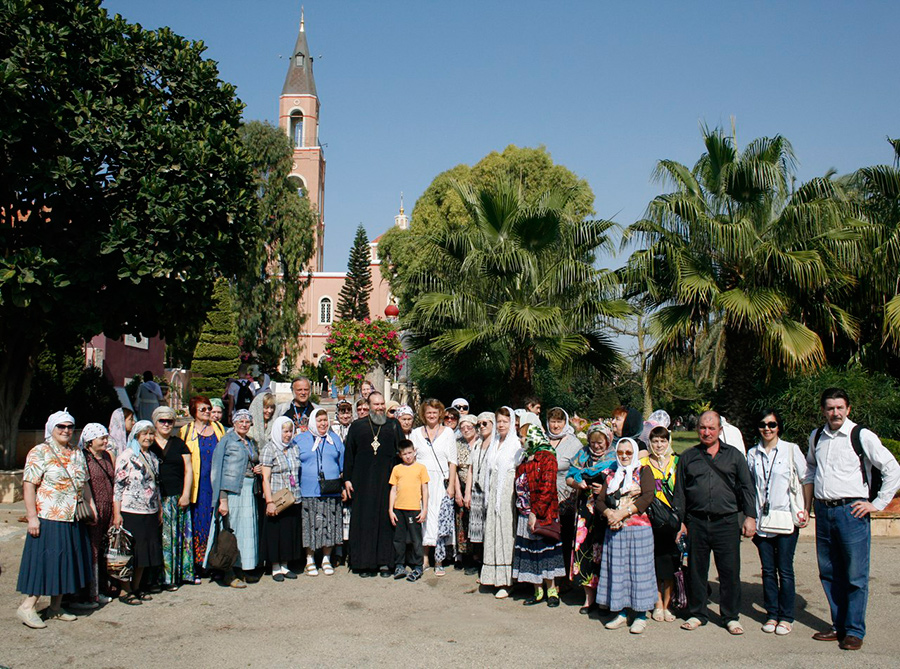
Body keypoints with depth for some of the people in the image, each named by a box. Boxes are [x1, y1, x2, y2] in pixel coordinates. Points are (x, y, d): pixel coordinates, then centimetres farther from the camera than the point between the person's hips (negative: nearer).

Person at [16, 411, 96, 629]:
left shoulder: (77, 454, 13)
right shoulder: (39, 453, -7)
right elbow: (28, 486, -12)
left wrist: (91, 506, 13)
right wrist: (32, 516, -17)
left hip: (73, 520, 7)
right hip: (49, 519, -7)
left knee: (66, 562, 10)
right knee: (45, 560, -4)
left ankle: (55, 608, 20)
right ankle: (27, 606, 7)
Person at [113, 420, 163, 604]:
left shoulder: (152, 457, 14)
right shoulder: (126, 456, -8)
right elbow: (118, 485, -12)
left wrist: (159, 509, 18)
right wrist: (117, 513, -16)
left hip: (150, 513, 7)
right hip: (130, 512, -7)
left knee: (145, 552, 11)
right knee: (129, 553, -2)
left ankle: (136, 588, 21)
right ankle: (126, 591, 8)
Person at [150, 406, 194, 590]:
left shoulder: (179, 444, 12)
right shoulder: (147, 445, 7)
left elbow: (188, 470, 9)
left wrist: (186, 494, -2)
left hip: (179, 497, 2)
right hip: (157, 498, -2)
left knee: (181, 534, 2)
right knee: (162, 537, -5)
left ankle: (183, 572, 11)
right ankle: (165, 577, 0)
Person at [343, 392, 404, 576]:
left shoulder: (393, 426, 8)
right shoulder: (357, 426, 8)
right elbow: (348, 453, 8)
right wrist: (347, 479, 2)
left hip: (387, 481, 0)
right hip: (363, 481, 0)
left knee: (386, 518, -1)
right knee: (364, 519, 0)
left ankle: (385, 562, 5)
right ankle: (365, 563, 7)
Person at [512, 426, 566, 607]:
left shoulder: (546, 457, -11)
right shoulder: (525, 460, 13)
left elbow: (548, 489, -18)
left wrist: (535, 512, -21)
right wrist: (522, 509, 4)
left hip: (543, 515, -7)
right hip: (525, 515, 7)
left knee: (543, 550, -1)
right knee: (529, 551, 8)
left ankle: (552, 590, 13)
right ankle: (538, 591, 18)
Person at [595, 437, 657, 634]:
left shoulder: (643, 472, 5)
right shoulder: (610, 474, 15)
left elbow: (648, 496, -10)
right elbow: (599, 500, 9)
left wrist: (624, 512, -17)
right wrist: (609, 513, -12)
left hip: (638, 529, -3)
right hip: (614, 529, 4)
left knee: (638, 569, -2)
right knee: (616, 570, 5)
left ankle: (640, 615, 6)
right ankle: (620, 614, 15)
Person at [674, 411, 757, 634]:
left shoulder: (734, 455, 10)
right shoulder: (687, 457, 11)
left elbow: (747, 488, 10)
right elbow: (680, 492, 11)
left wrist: (750, 516, 1)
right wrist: (680, 522, 7)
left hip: (727, 522, -1)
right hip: (696, 522, 1)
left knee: (730, 570, 1)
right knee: (696, 570, 7)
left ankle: (731, 616, 15)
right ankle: (697, 613, 20)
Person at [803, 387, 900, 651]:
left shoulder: (862, 436, -7)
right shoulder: (816, 437, 11)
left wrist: (877, 504, -6)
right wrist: (806, 507, 20)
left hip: (852, 511, -6)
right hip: (823, 511, 6)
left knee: (855, 576, 0)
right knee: (828, 573, 12)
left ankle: (854, 631, 12)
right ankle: (839, 626, 25)